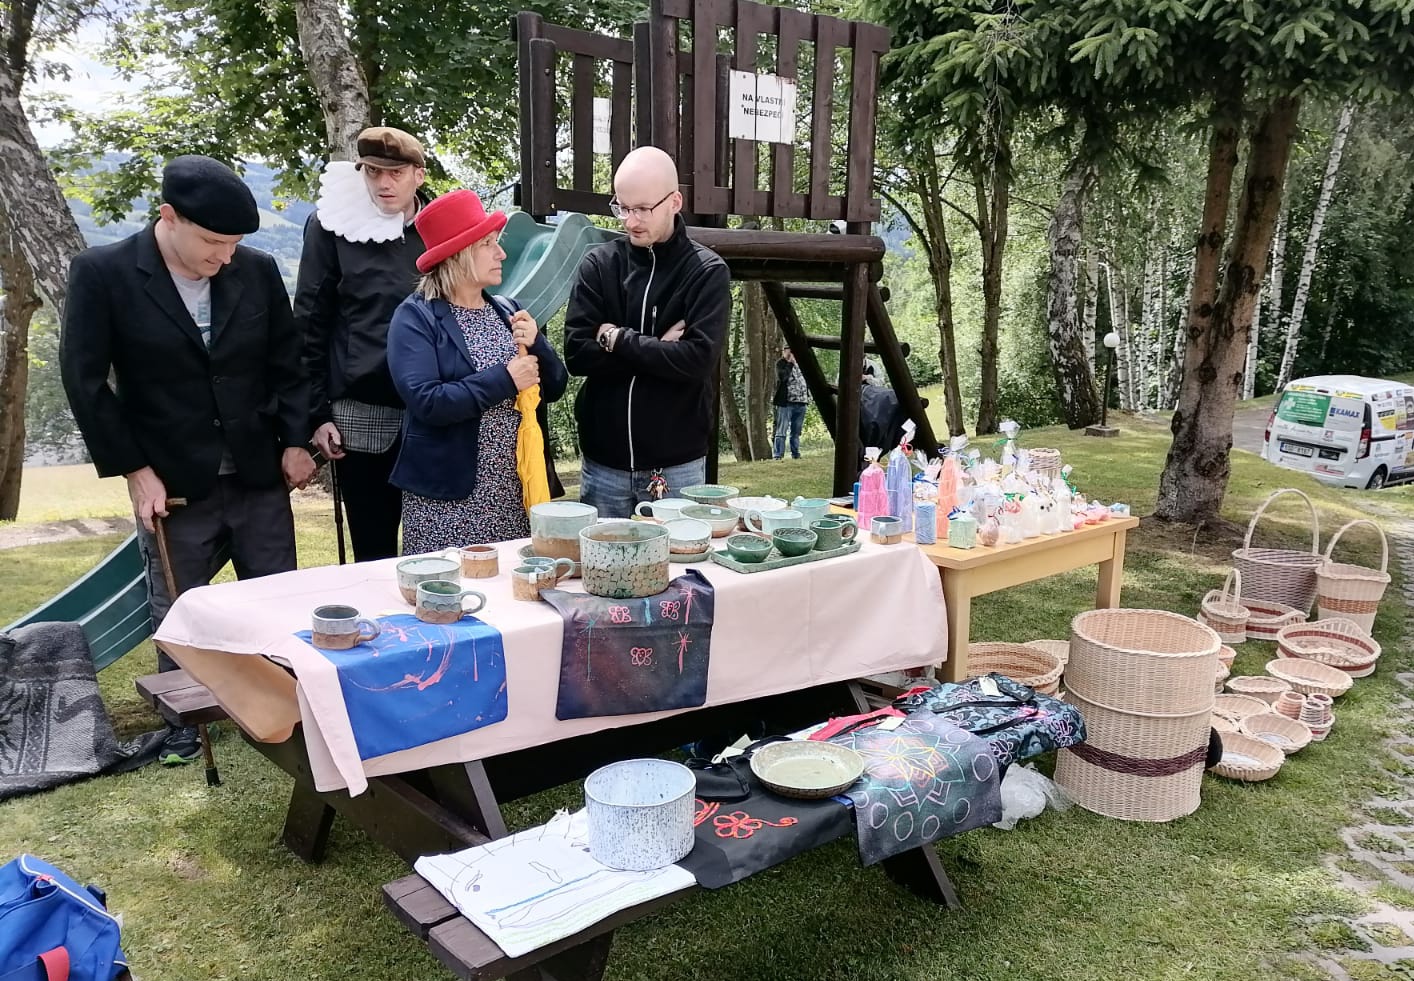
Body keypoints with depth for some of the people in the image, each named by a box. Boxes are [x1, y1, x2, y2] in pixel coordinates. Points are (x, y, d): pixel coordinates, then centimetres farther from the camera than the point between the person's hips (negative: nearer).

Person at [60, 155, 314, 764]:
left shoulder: (257, 270, -2)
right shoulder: (102, 273, -10)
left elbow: (288, 362, 7)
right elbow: (85, 381, -7)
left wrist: (294, 441, 1)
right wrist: (134, 471, -9)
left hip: (259, 478, 3)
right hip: (173, 485, -2)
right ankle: (182, 724, 30)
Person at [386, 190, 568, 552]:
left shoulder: (507, 310, 9)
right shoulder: (415, 317, -6)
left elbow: (554, 387, 8)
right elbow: (426, 402, -19)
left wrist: (536, 345, -9)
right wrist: (505, 379, -17)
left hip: (517, 491, 5)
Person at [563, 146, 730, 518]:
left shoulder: (707, 271, -3)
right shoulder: (599, 264, 2)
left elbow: (698, 358, -16)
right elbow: (576, 353, -7)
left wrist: (617, 339, -13)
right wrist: (658, 348, -13)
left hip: (677, 467, -1)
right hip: (603, 464, 2)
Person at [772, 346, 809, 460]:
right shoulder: (781, 363, -2)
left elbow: (805, 379, 25)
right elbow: (782, 377, -20)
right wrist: (790, 363, -14)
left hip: (801, 402, 6)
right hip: (786, 402, -6)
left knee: (796, 432, 12)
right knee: (781, 431, -7)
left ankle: (796, 455, 19)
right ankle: (778, 456, -7)